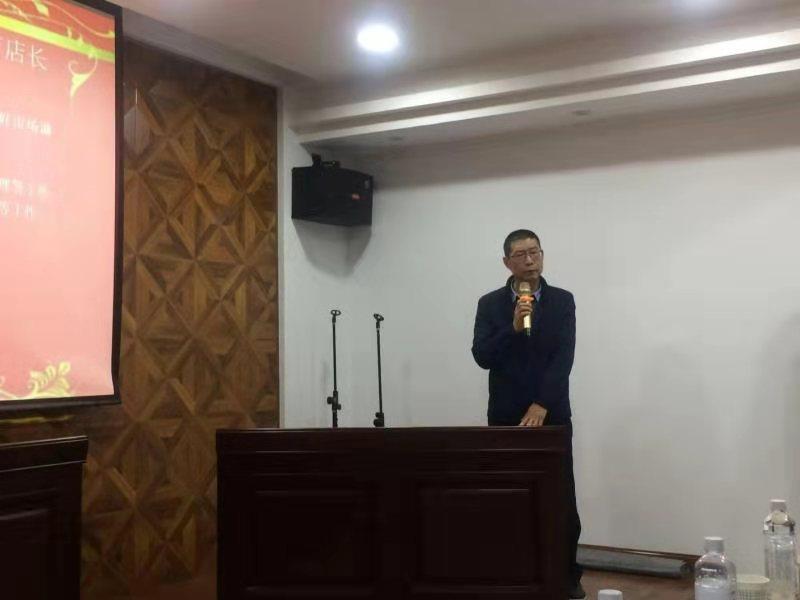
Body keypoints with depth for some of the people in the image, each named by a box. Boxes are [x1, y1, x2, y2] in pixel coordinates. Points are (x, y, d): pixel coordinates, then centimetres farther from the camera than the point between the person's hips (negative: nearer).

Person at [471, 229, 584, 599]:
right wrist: (513, 327, -21)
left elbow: (563, 357, -10)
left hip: (552, 418, 0)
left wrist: (541, 406, -20)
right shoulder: (490, 304, 3)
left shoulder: (562, 301, 0)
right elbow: (482, 357, -6)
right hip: (505, 419, 1)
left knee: (562, 502, 3)